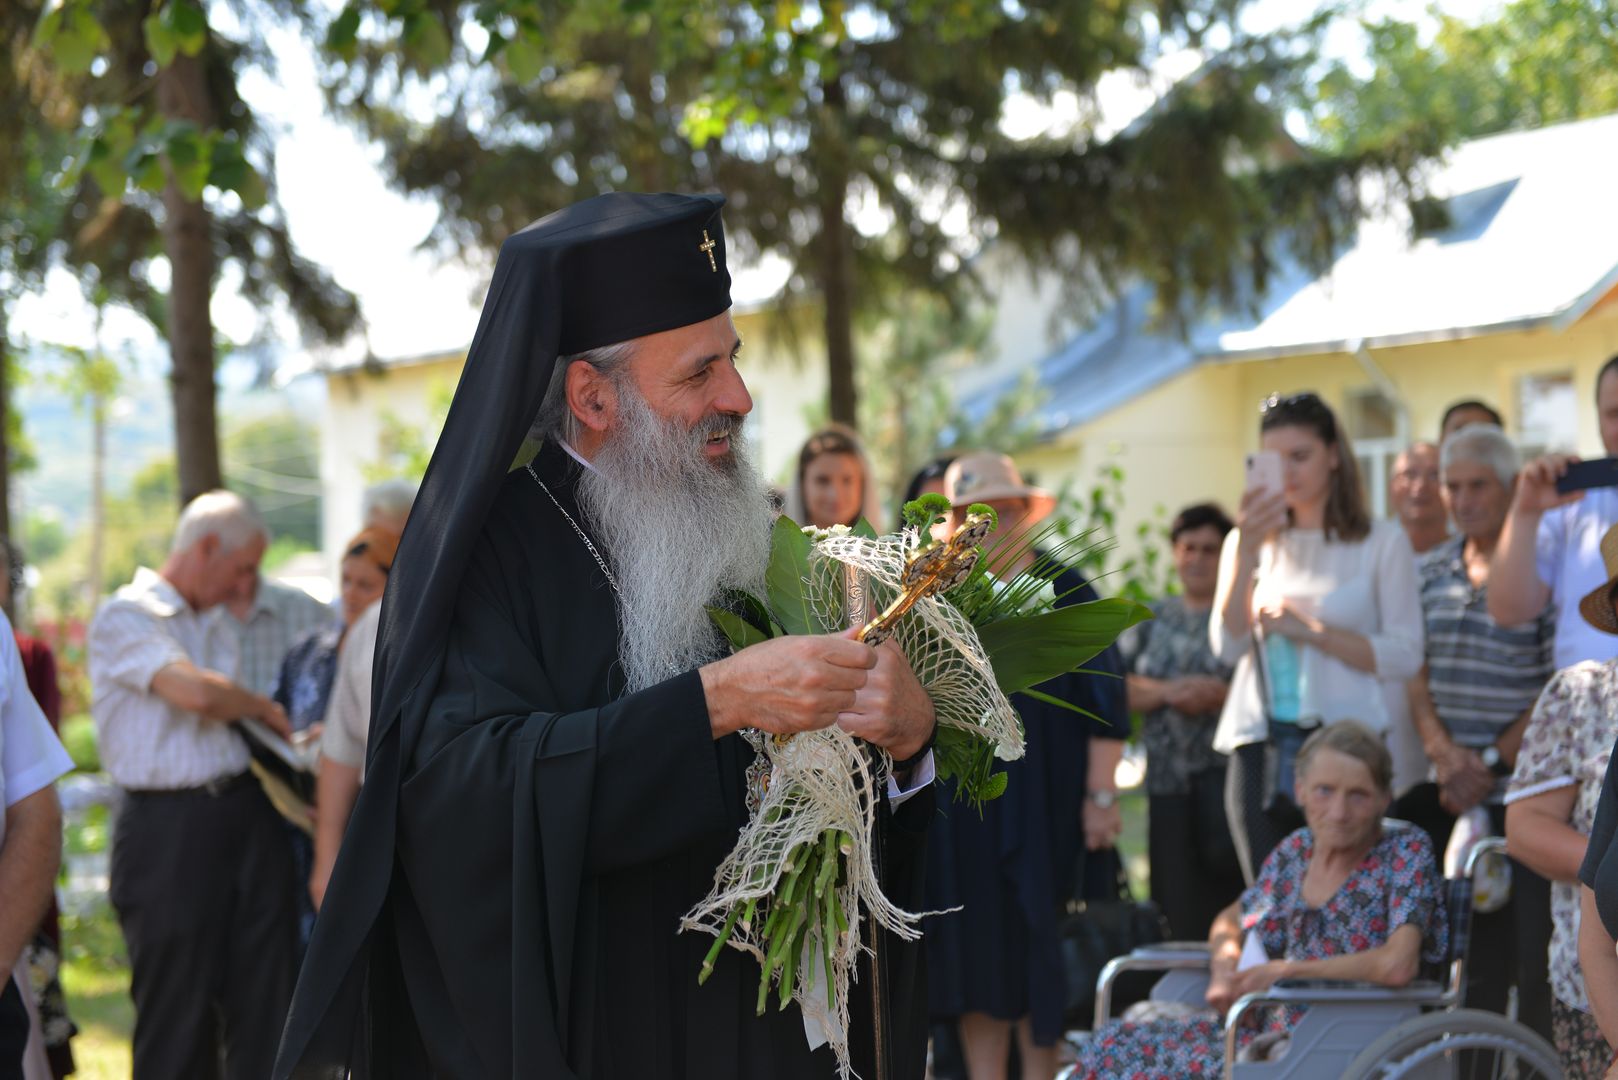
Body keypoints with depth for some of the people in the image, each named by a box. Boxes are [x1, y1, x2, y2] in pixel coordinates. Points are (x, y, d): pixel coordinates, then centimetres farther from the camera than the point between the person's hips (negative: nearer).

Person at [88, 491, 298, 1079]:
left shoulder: (214, 624, 19)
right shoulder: (124, 617, -6)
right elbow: (198, 693, -19)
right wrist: (266, 709, -1)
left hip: (247, 814, 7)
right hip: (169, 828, -7)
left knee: (264, 1004, 3)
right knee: (178, 1014, -1)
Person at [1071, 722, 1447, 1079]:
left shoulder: (1406, 852, -8)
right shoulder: (1296, 852, 10)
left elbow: (1398, 966, -23)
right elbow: (1231, 919, 28)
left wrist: (1286, 969, -14)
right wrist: (1225, 963, 3)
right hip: (1271, 1031, 7)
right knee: (1113, 1046, -8)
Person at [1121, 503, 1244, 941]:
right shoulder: (1153, 620, 17)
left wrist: (1222, 694, -18)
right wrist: (1166, 692, -7)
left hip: (1226, 771, -4)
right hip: (1168, 777, 4)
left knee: (1223, 858, -23)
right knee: (1180, 907, 1)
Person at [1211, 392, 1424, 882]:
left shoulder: (1382, 543, 5)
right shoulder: (1251, 542, 14)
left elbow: (1404, 656, -3)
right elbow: (1228, 645, 0)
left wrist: (1309, 630, -8)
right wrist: (1247, 552, -10)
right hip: (1260, 750, 3)